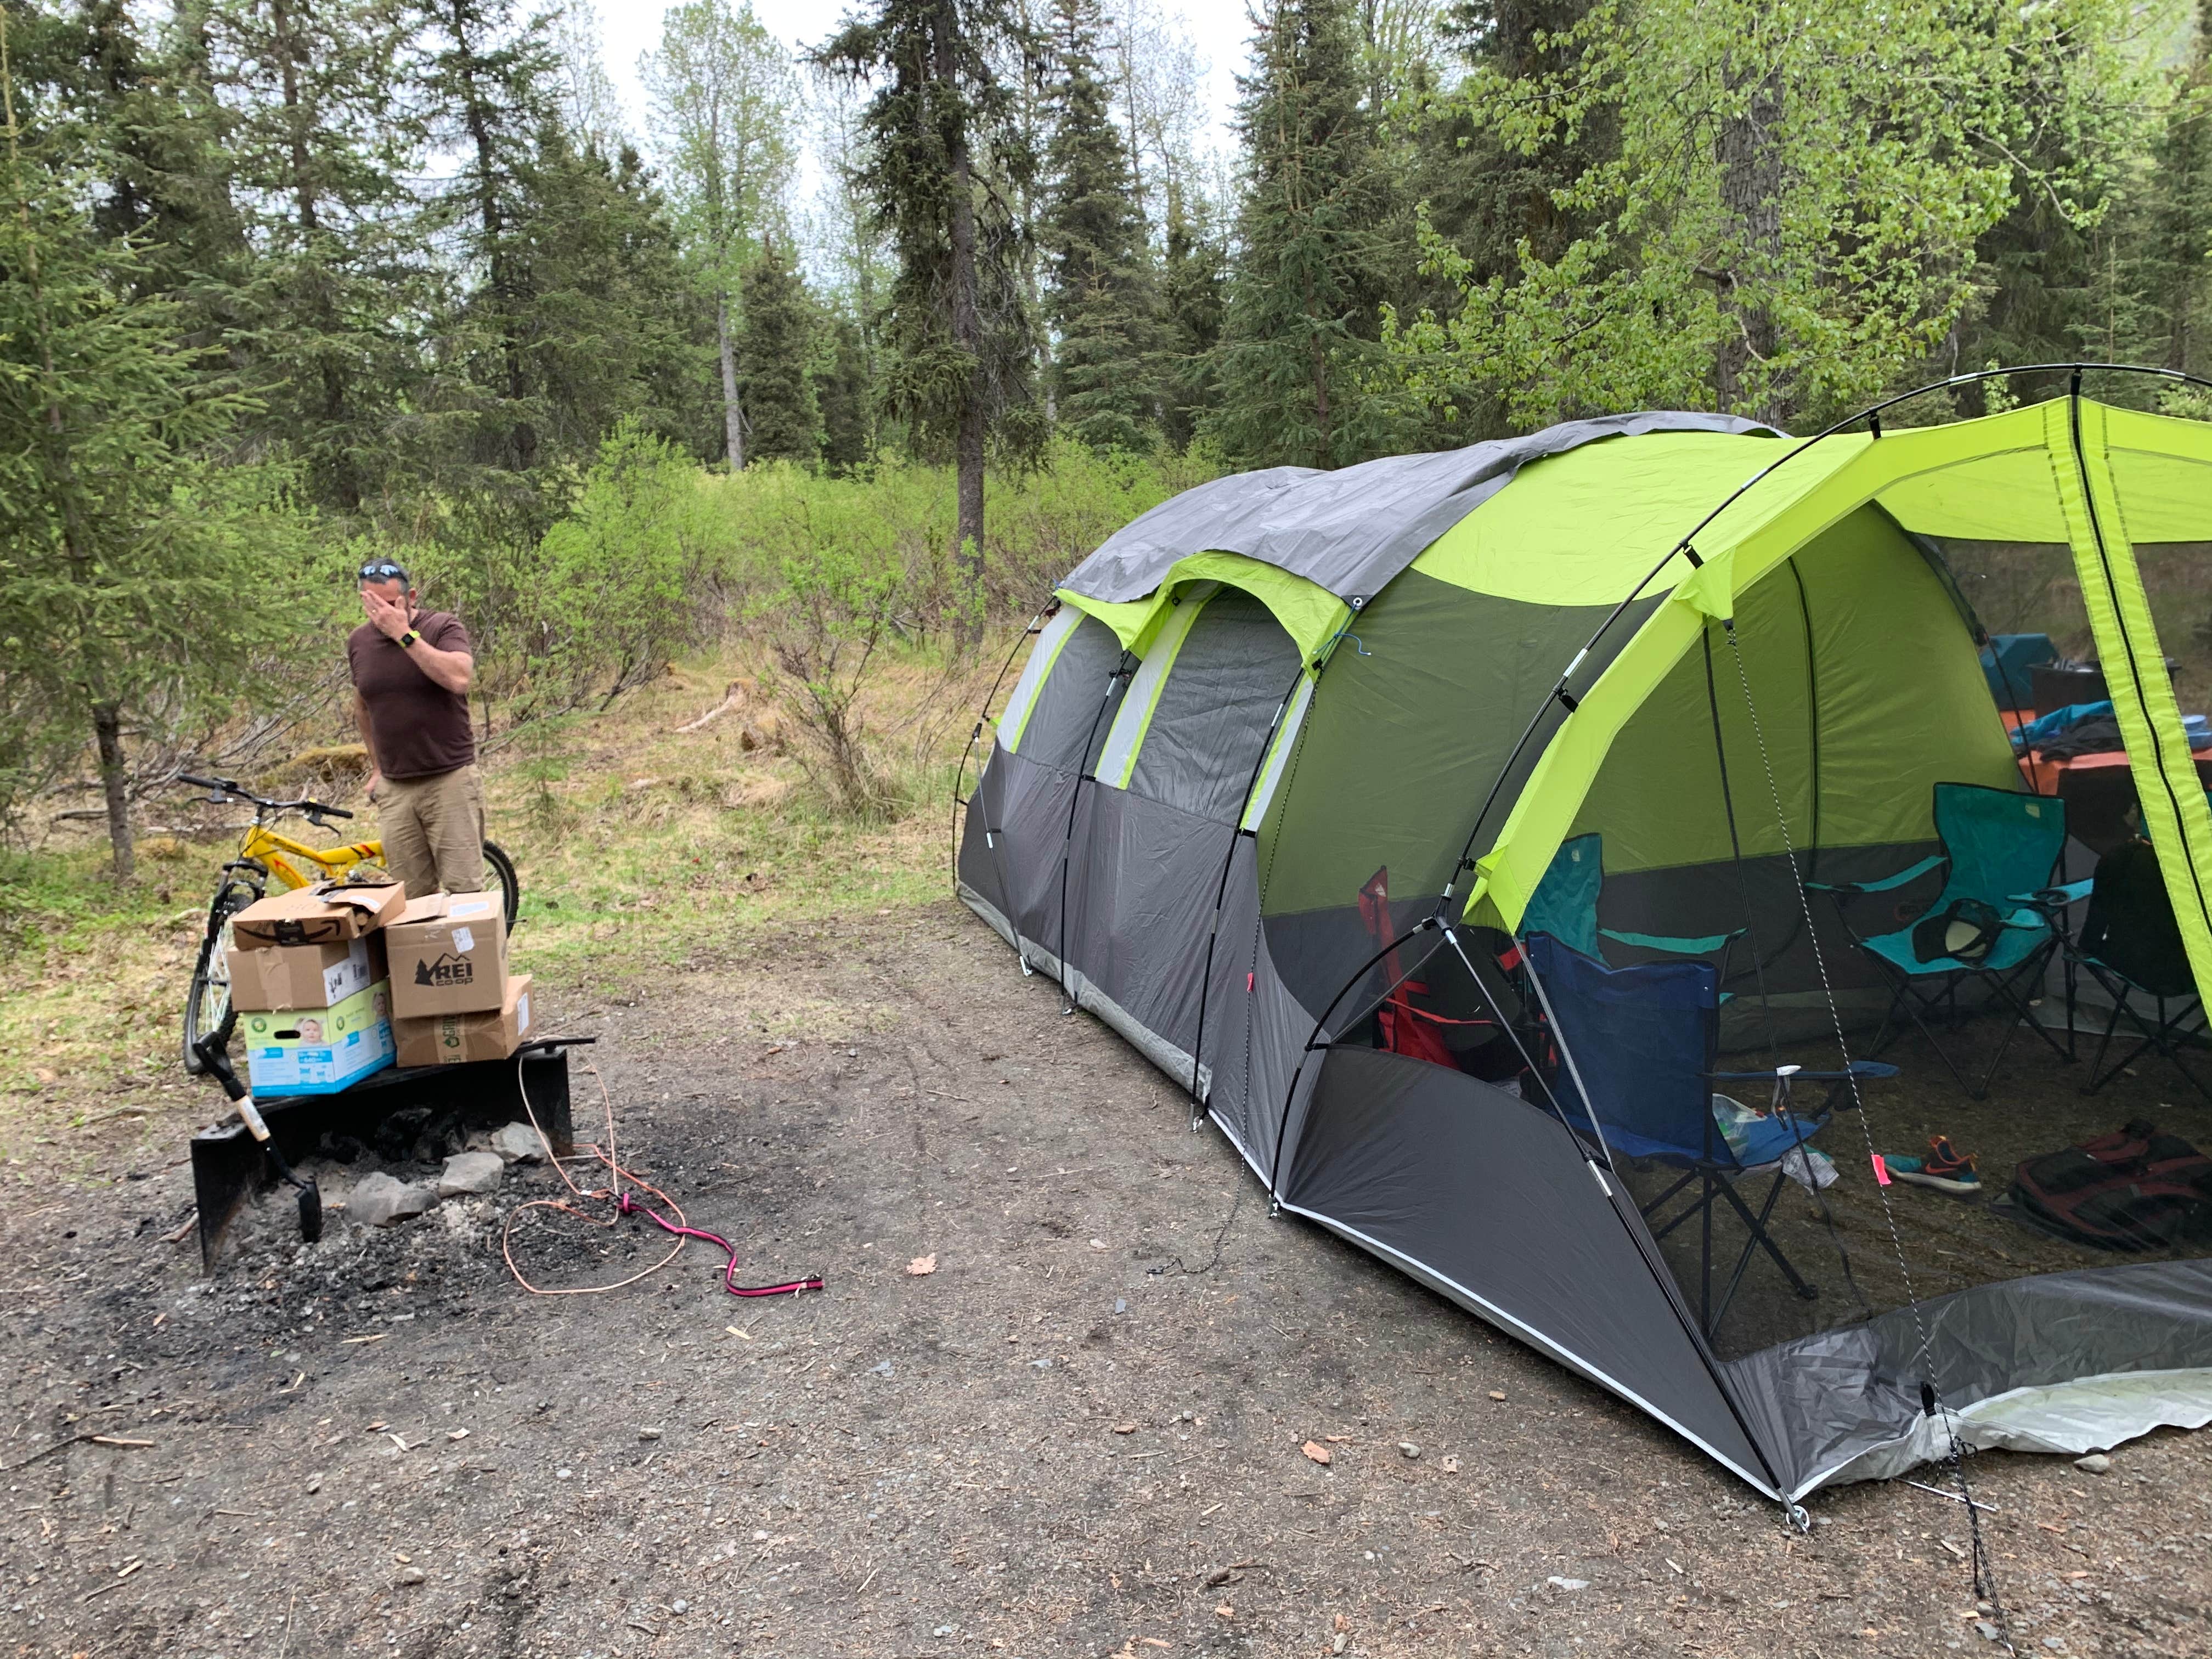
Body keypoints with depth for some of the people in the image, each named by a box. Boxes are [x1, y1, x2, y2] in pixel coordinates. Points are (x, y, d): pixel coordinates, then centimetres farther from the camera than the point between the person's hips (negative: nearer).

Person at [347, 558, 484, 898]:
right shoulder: (359, 641, 9)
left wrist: (405, 635, -22)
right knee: (412, 896, 5)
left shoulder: (443, 627, -5)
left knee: (463, 890, -5)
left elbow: (458, 678, -25)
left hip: (450, 780, -4)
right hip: (394, 789, 5)